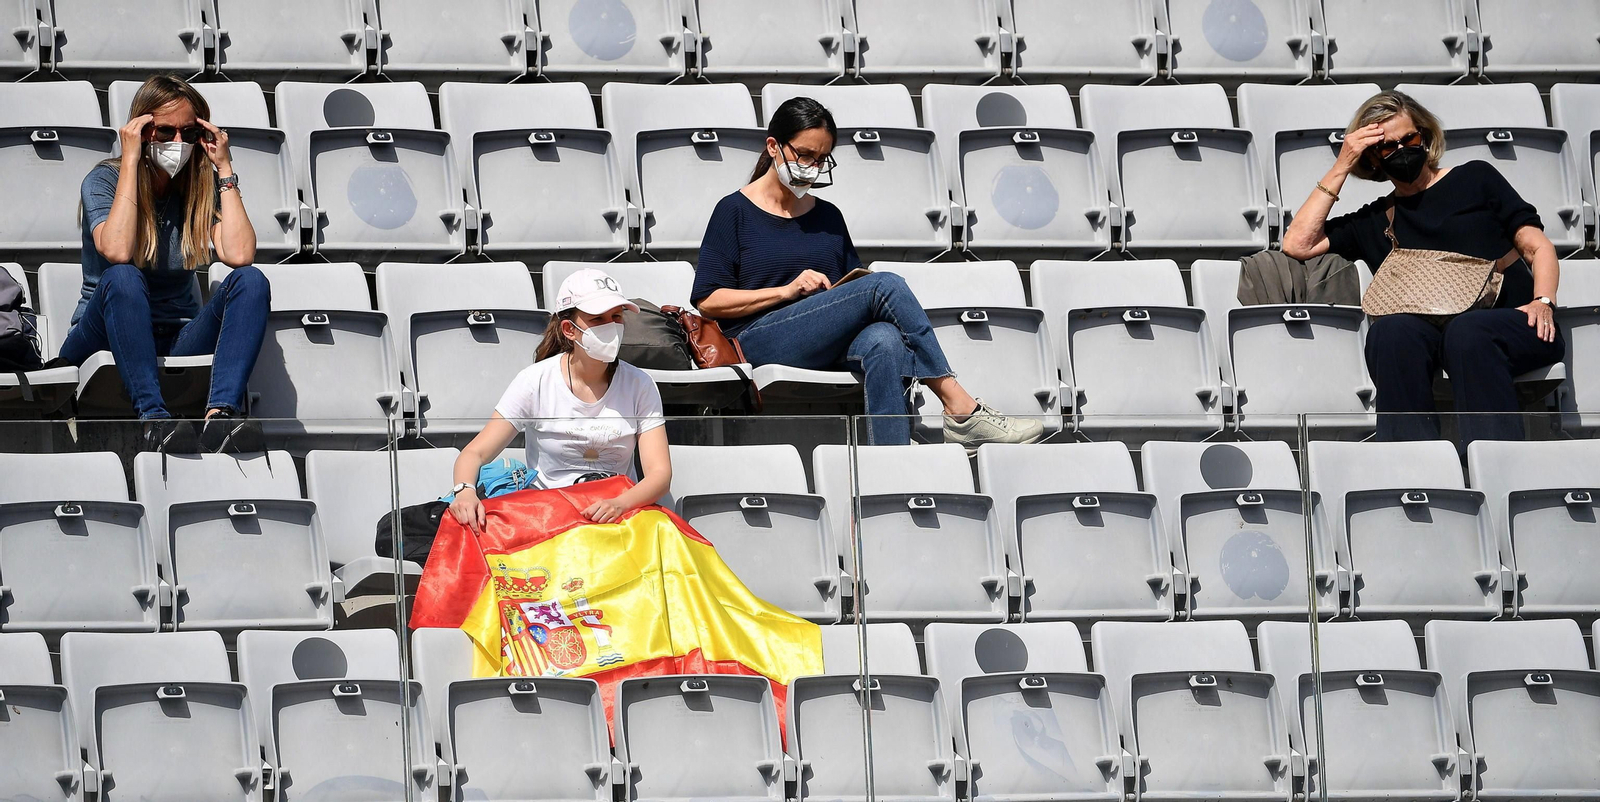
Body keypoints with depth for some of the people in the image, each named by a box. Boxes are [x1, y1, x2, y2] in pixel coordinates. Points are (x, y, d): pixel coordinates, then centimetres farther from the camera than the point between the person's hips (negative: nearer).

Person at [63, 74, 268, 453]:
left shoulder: (202, 187, 4)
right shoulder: (104, 180, -5)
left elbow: (239, 254, -15)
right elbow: (117, 251, -27)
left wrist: (224, 169, -10)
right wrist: (130, 161, -21)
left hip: (178, 339, 3)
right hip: (104, 334, -3)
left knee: (251, 281, -22)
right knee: (122, 278, -35)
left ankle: (221, 412, -45)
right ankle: (154, 419, -49)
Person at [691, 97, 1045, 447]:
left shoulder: (828, 217, 24)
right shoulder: (735, 211, 9)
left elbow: (855, 286, 22)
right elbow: (708, 300, 0)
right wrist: (788, 290, -9)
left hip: (829, 350, 4)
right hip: (761, 345, -4)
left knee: (884, 341, -35)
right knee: (886, 285, -25)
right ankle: (960, 409, -29)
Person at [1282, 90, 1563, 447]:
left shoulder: (1475, 179, 21)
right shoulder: (1374, 220, 27)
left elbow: (1538, 247, 13)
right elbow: (1297, 244, 15)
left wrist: (1543, 301, -7)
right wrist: (1340, 170, 15)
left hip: (1511, 326, -2)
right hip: (1433, 335, 2)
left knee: (1467, 329, -38)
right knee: (1390, 329, -33)